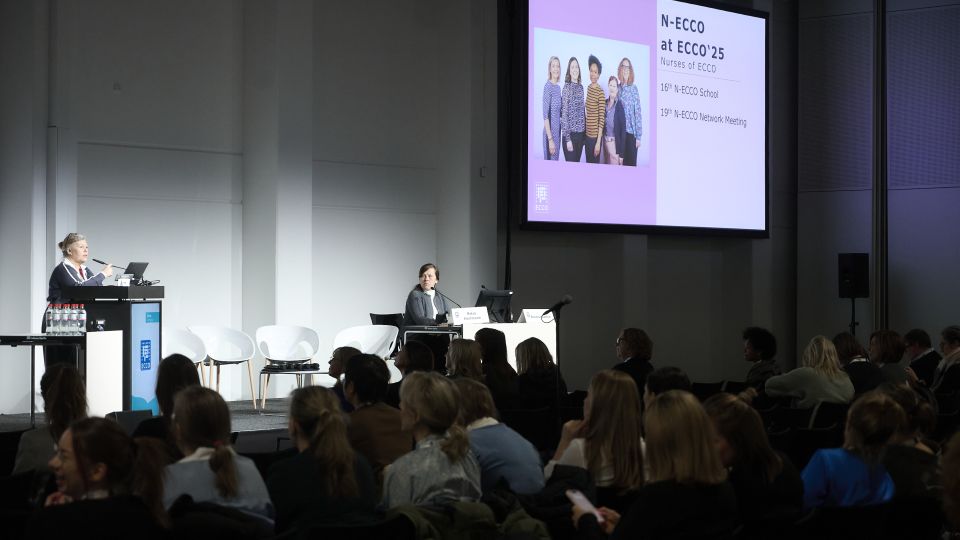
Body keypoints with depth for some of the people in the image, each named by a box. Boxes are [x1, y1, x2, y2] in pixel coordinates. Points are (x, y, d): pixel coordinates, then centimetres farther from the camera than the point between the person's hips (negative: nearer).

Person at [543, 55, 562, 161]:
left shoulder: (558, 87, 11)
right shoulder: (548, 86, -14)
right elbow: (545, 115, -18)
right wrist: (550, 139, -21)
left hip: (557, 131, 8)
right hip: (550, 133, -8)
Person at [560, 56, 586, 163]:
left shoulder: (581, 87, 10)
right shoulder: (567, 87, -10)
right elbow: (564, 114, -14)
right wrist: (567, 138, -17)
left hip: (580, 133, 7)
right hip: (570, 134, -7)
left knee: (577, 162, 12)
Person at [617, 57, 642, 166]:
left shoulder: (634, 89, -4)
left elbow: (638, 113, -5)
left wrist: (638, 136, -8)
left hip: (631, 132, -3)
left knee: (631, 161, 0)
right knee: (620, 161, 7)